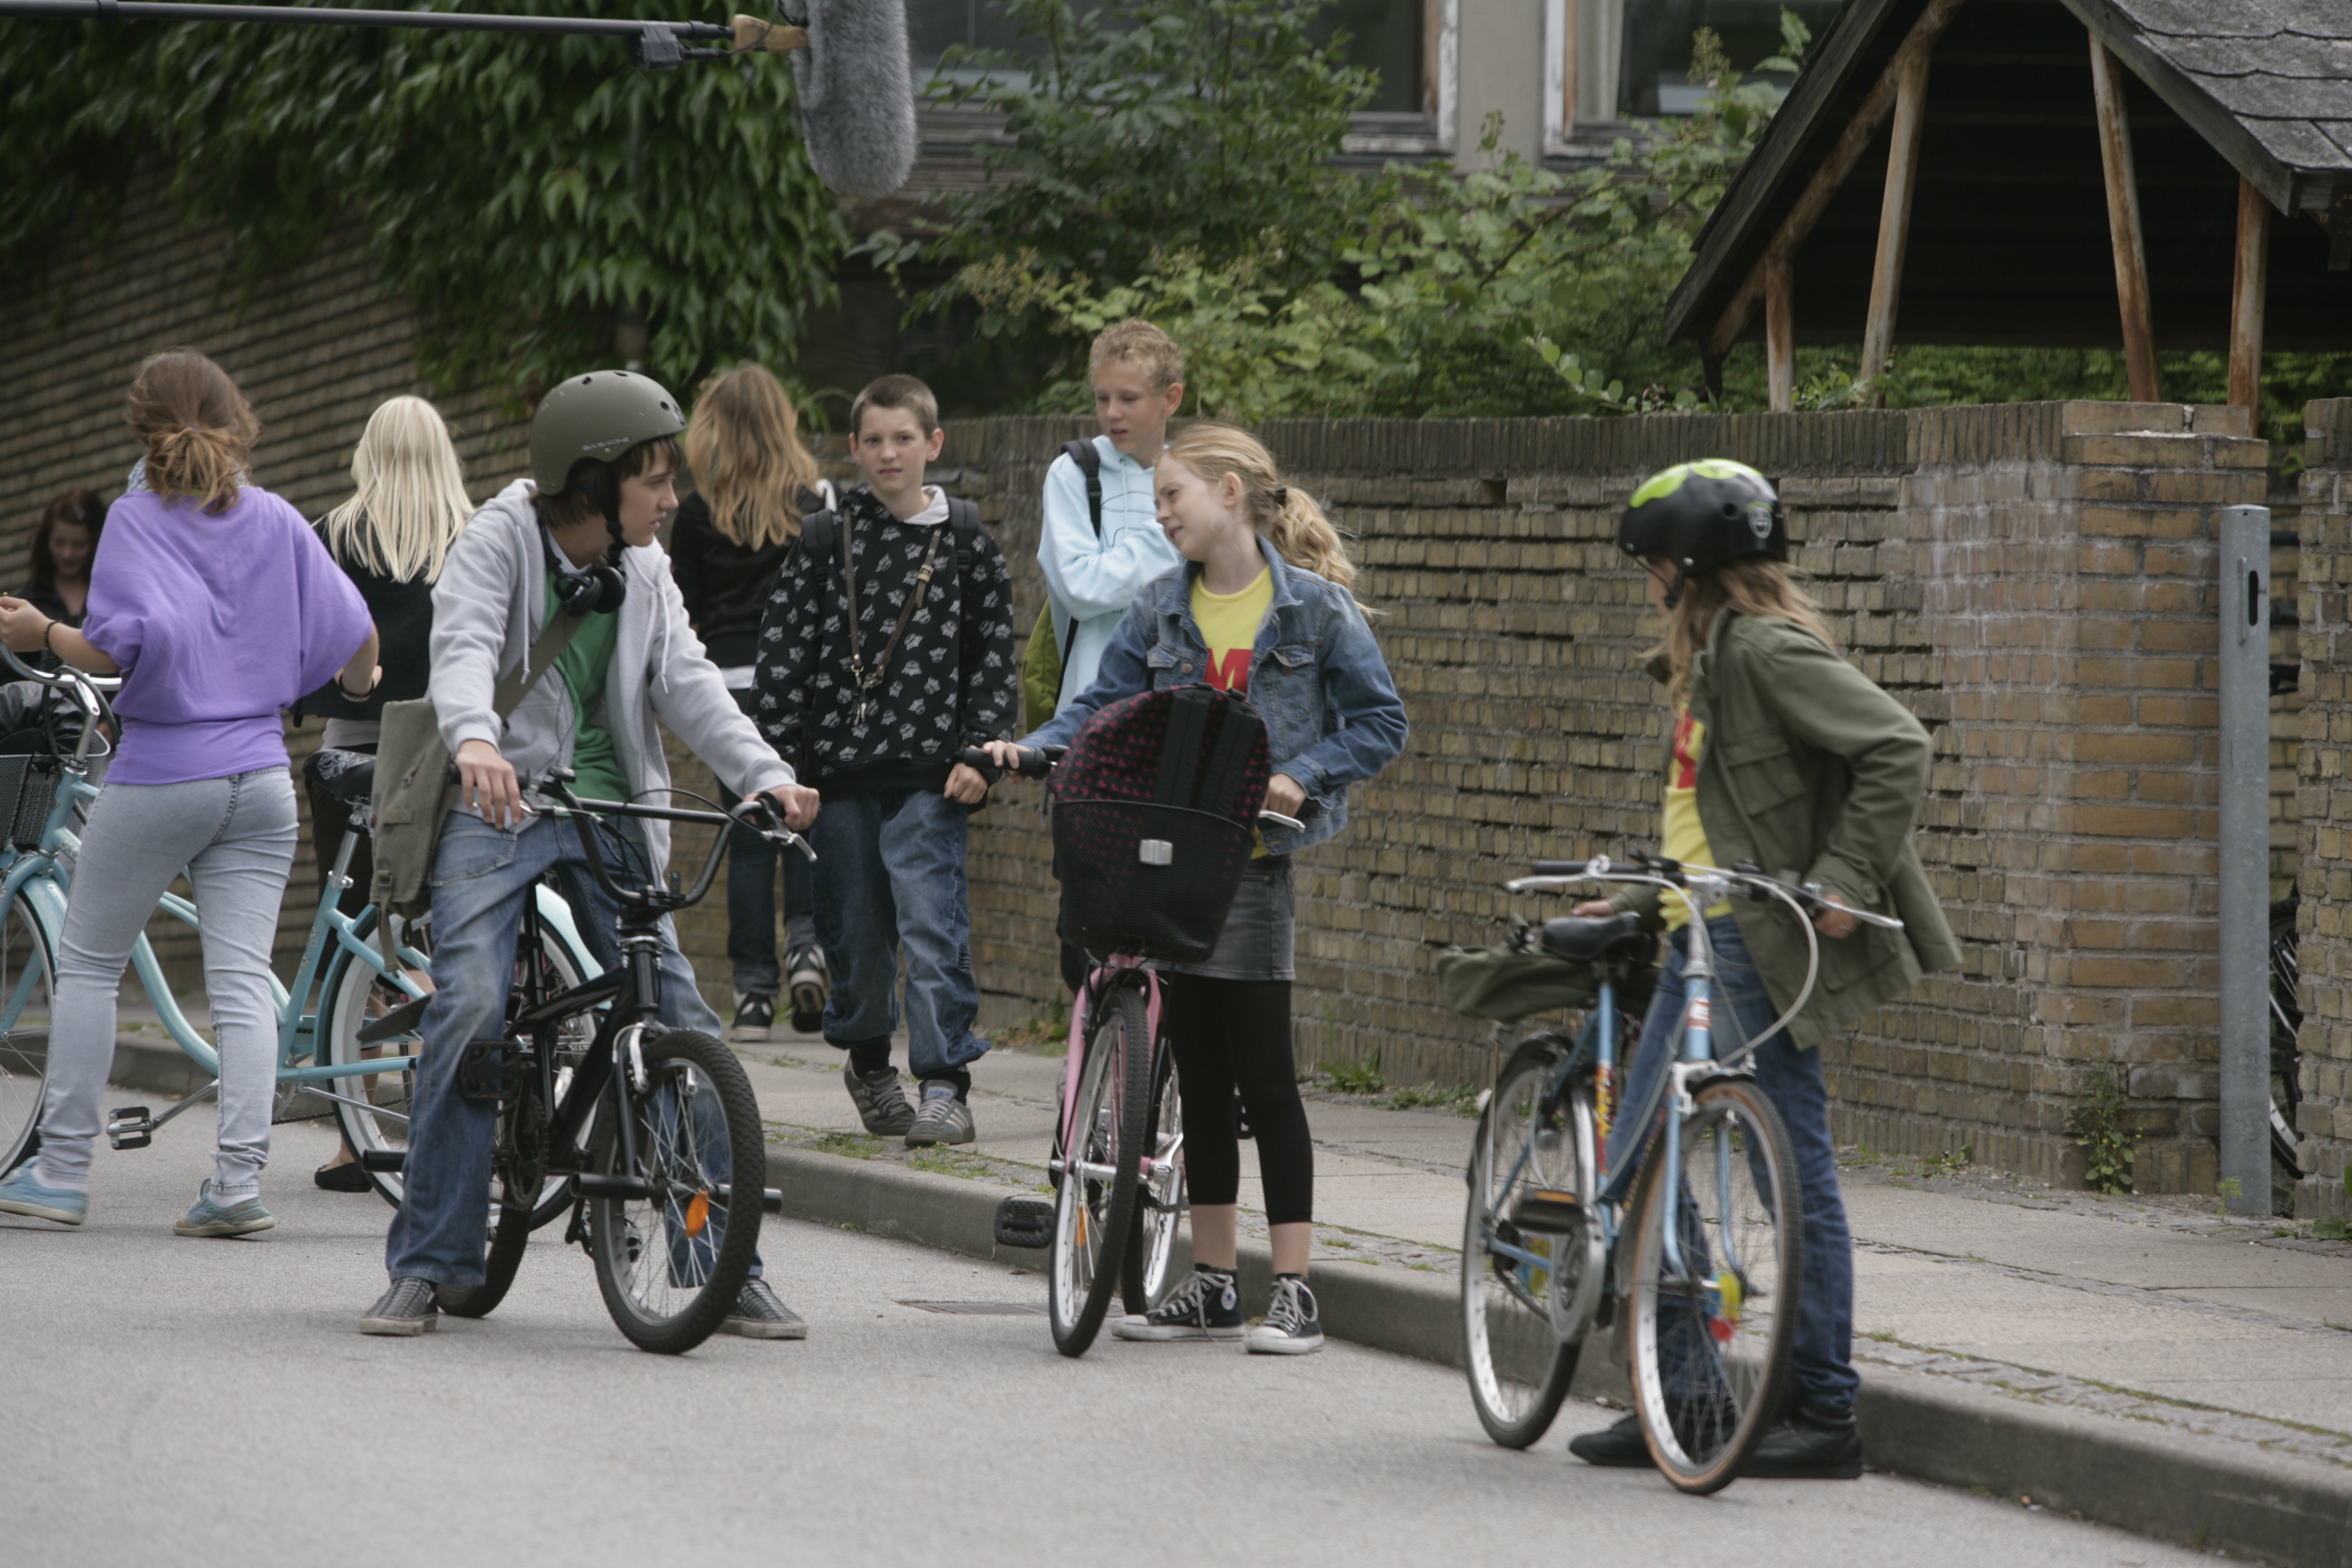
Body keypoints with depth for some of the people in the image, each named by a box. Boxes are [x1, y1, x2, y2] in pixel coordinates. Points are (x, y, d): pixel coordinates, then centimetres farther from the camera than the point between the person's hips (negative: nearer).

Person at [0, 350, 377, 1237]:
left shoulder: (137, 520, -7)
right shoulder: (277, 521, 5)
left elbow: (119, 647, -19)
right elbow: (354, 636, 3)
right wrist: (360, 686, 25)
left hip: (160, 775, -4)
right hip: (259, 777, 4)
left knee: (87, 963, 9)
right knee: (242, 980, 1)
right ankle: (239, 1178, -9)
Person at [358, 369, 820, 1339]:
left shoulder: (643, 571, 11)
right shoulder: (499, 542, -6)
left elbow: (686, 683, 1)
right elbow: (463, 646, -23)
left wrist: (764, 774, -17)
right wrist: (474, 738, -45)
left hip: (608, 813, 5)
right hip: (500, 800, -5)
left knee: (679, 1020, -2)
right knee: (470, 1004, -21)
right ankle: (427, 1265, -11)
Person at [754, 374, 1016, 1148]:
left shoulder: (966, 542, 4)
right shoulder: (824, 539, 6)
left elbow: (993, 653, 6)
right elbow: (783, 649, 5)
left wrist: (980, 751, -3)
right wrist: (781, 756, -1)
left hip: (927, 772, -2)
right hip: (839, 766, 2)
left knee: (932, 924, -12)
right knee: (854, 929, 9)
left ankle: (946, 1085, -11)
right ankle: (867, 1059, 30)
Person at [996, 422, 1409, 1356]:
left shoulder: (1315, 607, -4)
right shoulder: (1161, 612, 9)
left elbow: (1379, 722, -2)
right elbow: (1104, 708, 6)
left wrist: (1301, 779, -15)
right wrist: (1027, 750, -11)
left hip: (1256, 853, -5)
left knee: (1262, 1075, -7)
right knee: (1200, 1076, 9)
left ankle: (1294, 1294, -3)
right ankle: (1213, 1286, 17)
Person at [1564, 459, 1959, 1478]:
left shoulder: (1768, 650, -13)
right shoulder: (1702, 660, 19)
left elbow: (1898, 748, -21)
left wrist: (1843, 880, -21)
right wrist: (1635, 899, 22)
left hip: (1764, 947, -11)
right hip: (1701, 941, 11)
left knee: (1793, 1171, -5)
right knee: (1638, 1167, 9)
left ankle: (1826, 1413, 0)